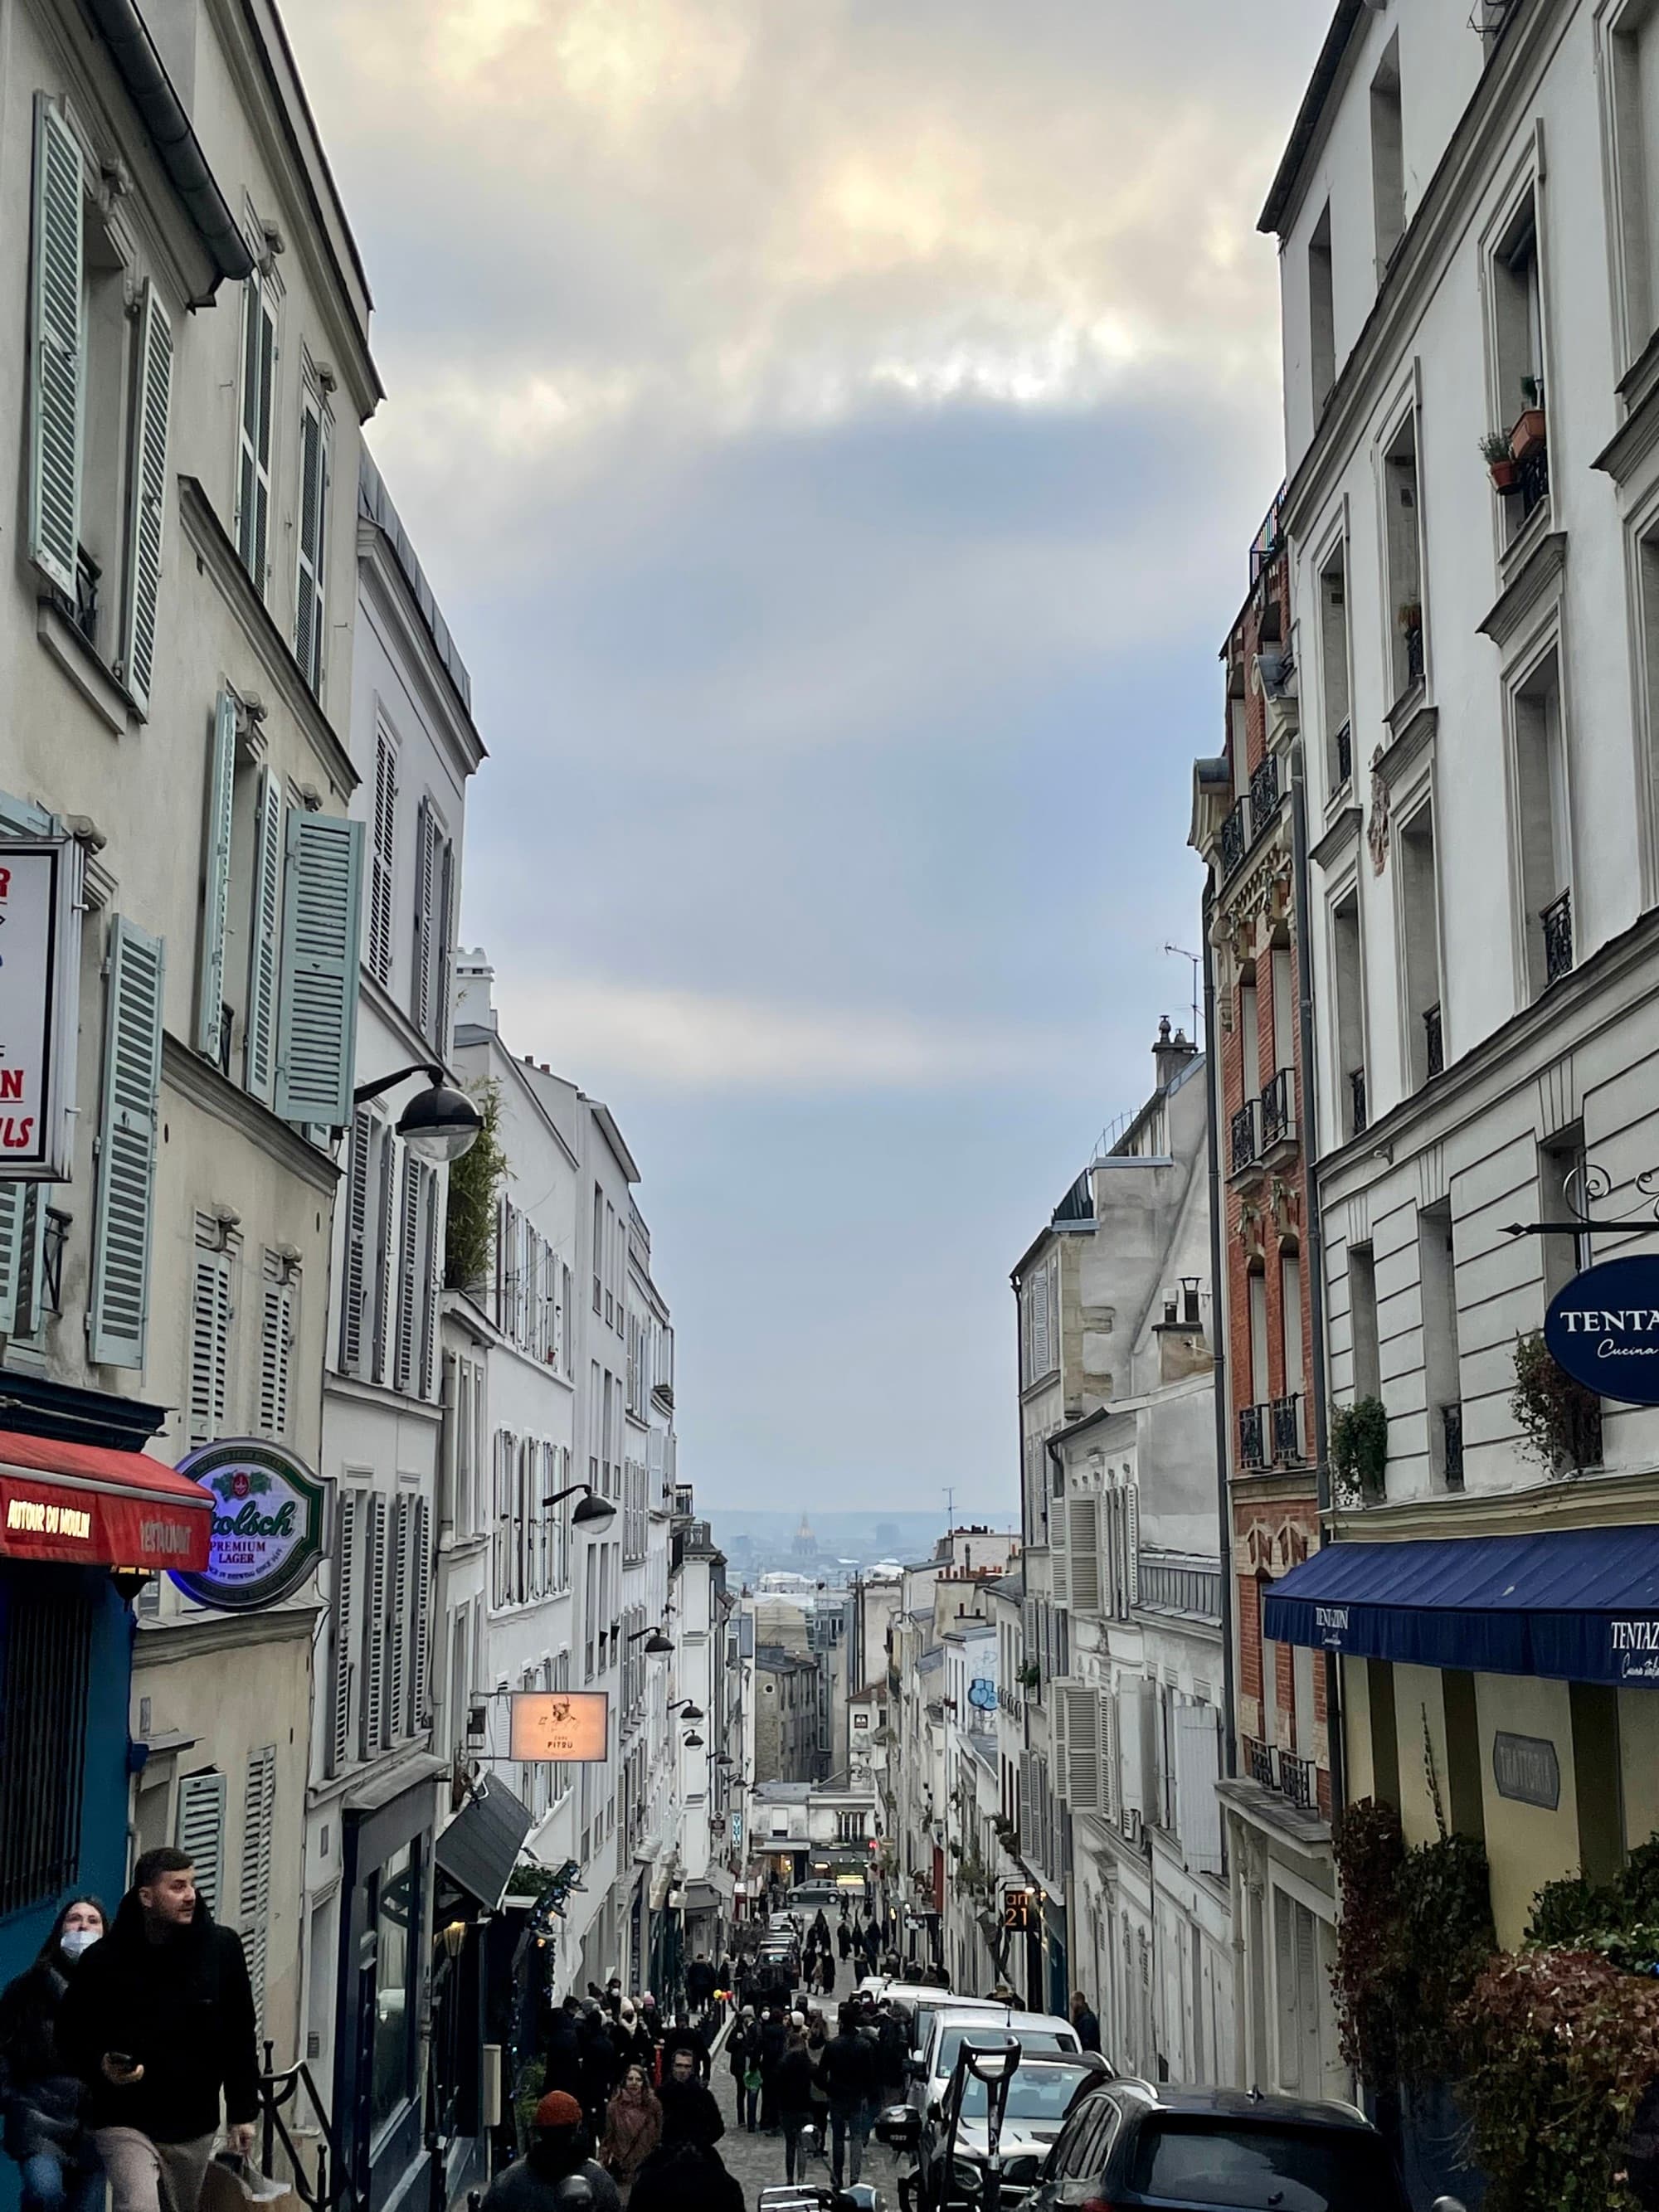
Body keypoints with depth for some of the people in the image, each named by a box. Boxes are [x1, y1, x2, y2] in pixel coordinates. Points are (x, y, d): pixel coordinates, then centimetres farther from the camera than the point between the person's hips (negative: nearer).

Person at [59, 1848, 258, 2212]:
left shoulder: (223, 1947, -4)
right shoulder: (103, 1960, -9)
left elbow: (240, 2038, 4)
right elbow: (71, 2034, 3)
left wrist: (242, 2113, 4)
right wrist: (101, 2066, -18)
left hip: (195, 2126, 3)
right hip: (124, 2122, -3)